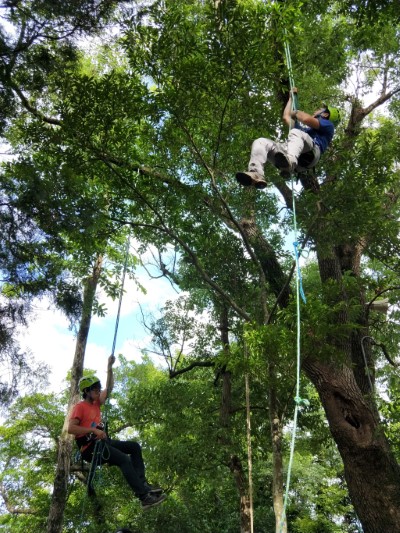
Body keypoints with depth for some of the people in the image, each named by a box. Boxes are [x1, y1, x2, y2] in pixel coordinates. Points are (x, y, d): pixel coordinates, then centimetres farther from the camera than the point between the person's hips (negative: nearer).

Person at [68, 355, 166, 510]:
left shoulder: (96, 403, 18)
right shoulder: (79, 407, -6)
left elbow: (109, 388, 16)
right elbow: (70, 428, -20)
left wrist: (109, 367, 5)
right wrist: (94, 430, -26)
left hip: (102, 442, 10)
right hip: (90, 447, -10)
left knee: (134, 446, 6)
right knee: (124, 459, -26)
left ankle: (141, 483, -9)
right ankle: (144, 496, -31)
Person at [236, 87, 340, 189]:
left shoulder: (328, 125, 25)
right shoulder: (303, 129, 47)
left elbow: (307, 119, 5)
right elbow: (286, 117, 54)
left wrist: (296, 113, 23)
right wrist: (291, 97, 59)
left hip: (308, 155, -6)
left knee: (295, 132, -34)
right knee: (260, 142, -13)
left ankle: (290, 161, -65)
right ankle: (256, 175, -42)